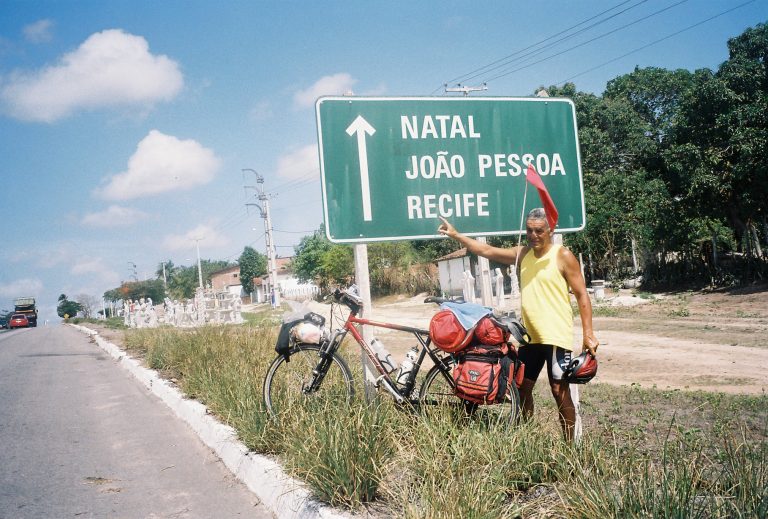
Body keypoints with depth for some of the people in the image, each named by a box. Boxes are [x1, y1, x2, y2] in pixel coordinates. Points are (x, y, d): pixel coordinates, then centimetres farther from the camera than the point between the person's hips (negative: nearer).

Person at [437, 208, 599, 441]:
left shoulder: (562, 256, -8)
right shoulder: (522, 254, 8)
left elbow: (582, 294, -8)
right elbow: (487, 250, 12)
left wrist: (588, 333, -14)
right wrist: (456, 235, 7)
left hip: (556, 336, -6)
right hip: (530, 335, 7)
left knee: (560, 391, -4)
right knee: (522, 387, 12)